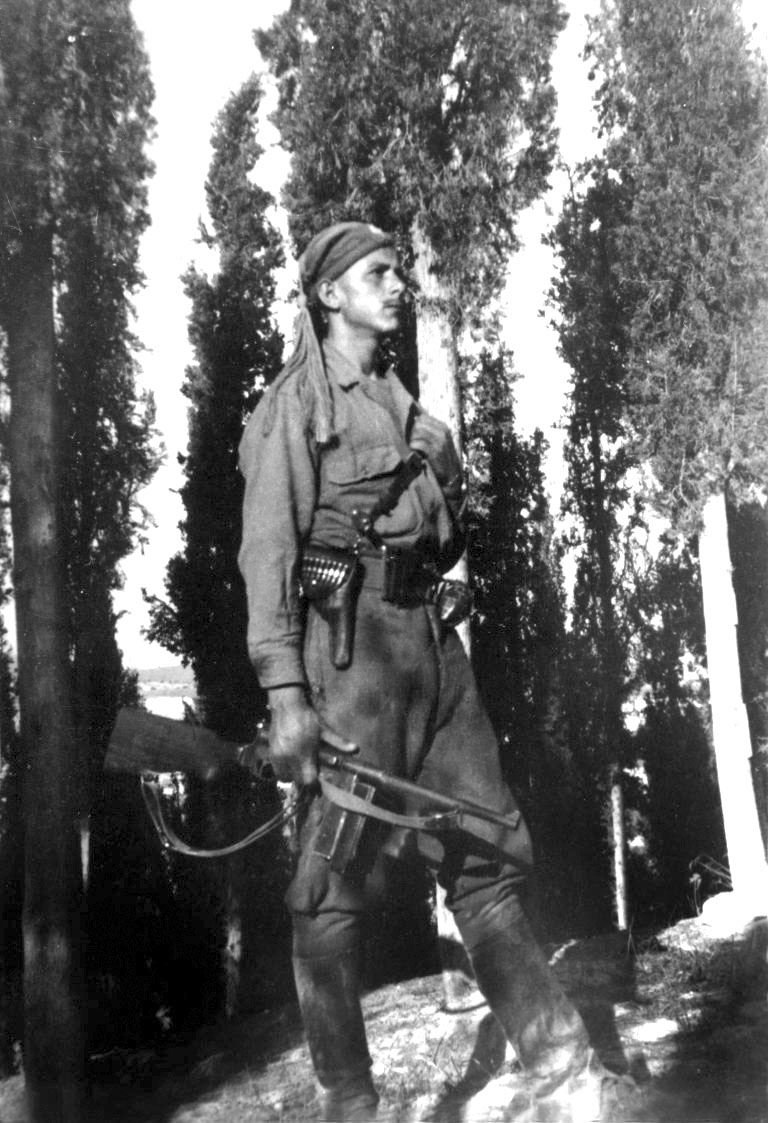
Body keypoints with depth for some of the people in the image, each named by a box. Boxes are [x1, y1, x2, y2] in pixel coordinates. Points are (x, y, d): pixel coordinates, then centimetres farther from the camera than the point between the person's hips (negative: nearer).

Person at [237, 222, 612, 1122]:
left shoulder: (405, 406, 21)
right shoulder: (294, 403, 1)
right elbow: (267, 549, -8)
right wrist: (285, 691, -18)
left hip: (433, 636, 7)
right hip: (349, 637, -7)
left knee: (486, 851, 6)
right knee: (334, 878, -3)